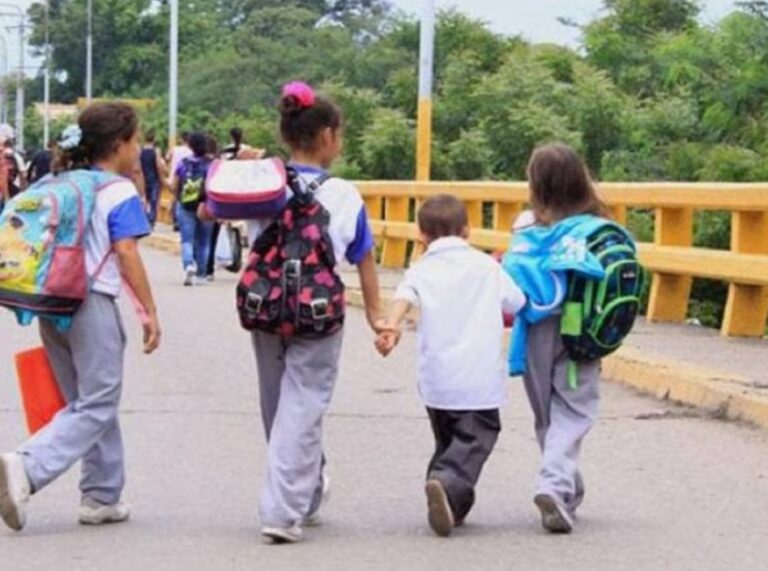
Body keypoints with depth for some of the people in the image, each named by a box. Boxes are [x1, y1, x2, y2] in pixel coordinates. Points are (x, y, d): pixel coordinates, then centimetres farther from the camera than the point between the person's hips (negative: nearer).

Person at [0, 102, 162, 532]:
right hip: (92, 303, -8)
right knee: (96, 407, -3)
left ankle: (102, 497, 20)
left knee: (87, 401, 17)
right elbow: (126, 254, -13)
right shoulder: (120, 192, -7)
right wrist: (150, 310, -10)